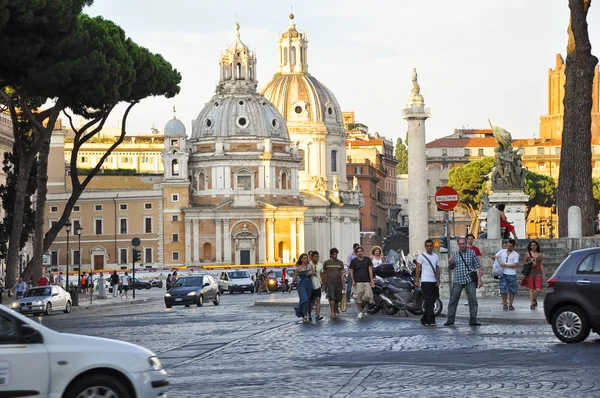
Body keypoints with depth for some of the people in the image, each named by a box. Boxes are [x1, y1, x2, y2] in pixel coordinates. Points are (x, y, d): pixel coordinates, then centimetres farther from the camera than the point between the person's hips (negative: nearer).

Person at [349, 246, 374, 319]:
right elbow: (351, 271, 5)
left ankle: (362, 306, 18)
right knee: (358, 297, -4)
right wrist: (353, 281, -5)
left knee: (368, 296, -11)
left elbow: (370, 269, 2)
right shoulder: (354, 261, 5)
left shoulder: (368, 259, 8)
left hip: (367, 281, 1)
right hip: (358, 282, -1)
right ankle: (360, 312, 6)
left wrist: (371, 280, -5)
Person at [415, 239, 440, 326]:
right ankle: (431, 320, -14)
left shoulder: (436, 256, 14)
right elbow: (418, 268, -2)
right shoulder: (421, 256, -1)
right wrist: (417, 280, -8)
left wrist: (438, 280, 6)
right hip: (425, 281, -6)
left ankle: (424, 320, 17)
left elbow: (437, 269, 16)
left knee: (432, 302, 8)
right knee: (429, 301, -12)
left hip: (434, 282, 6)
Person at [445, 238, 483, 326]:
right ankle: (450, 320, 5)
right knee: (453, 300, -1)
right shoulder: (455, 254, 11)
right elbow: (451, 268, 22)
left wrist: (479, 279, -4)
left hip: (469, 280, -2)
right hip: (458, 281, 2)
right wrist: (450, 263, -1)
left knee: (473, 300, -4)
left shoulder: (472, 253, 5)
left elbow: (477, 267, 4)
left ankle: (473, 320, 2)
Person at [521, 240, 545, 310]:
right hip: (530, 272, -1)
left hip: (538, 272, 1)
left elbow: (541, 264, 13)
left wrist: (543, 274, 10)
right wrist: (530, 262, -9)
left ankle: (534, 299, 20)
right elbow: (524, 262, 11)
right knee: (531, 289, -2)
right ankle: (532, 304, 6)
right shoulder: (527, 253, 5)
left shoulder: (539, 254, 10)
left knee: (538, 289, -9)